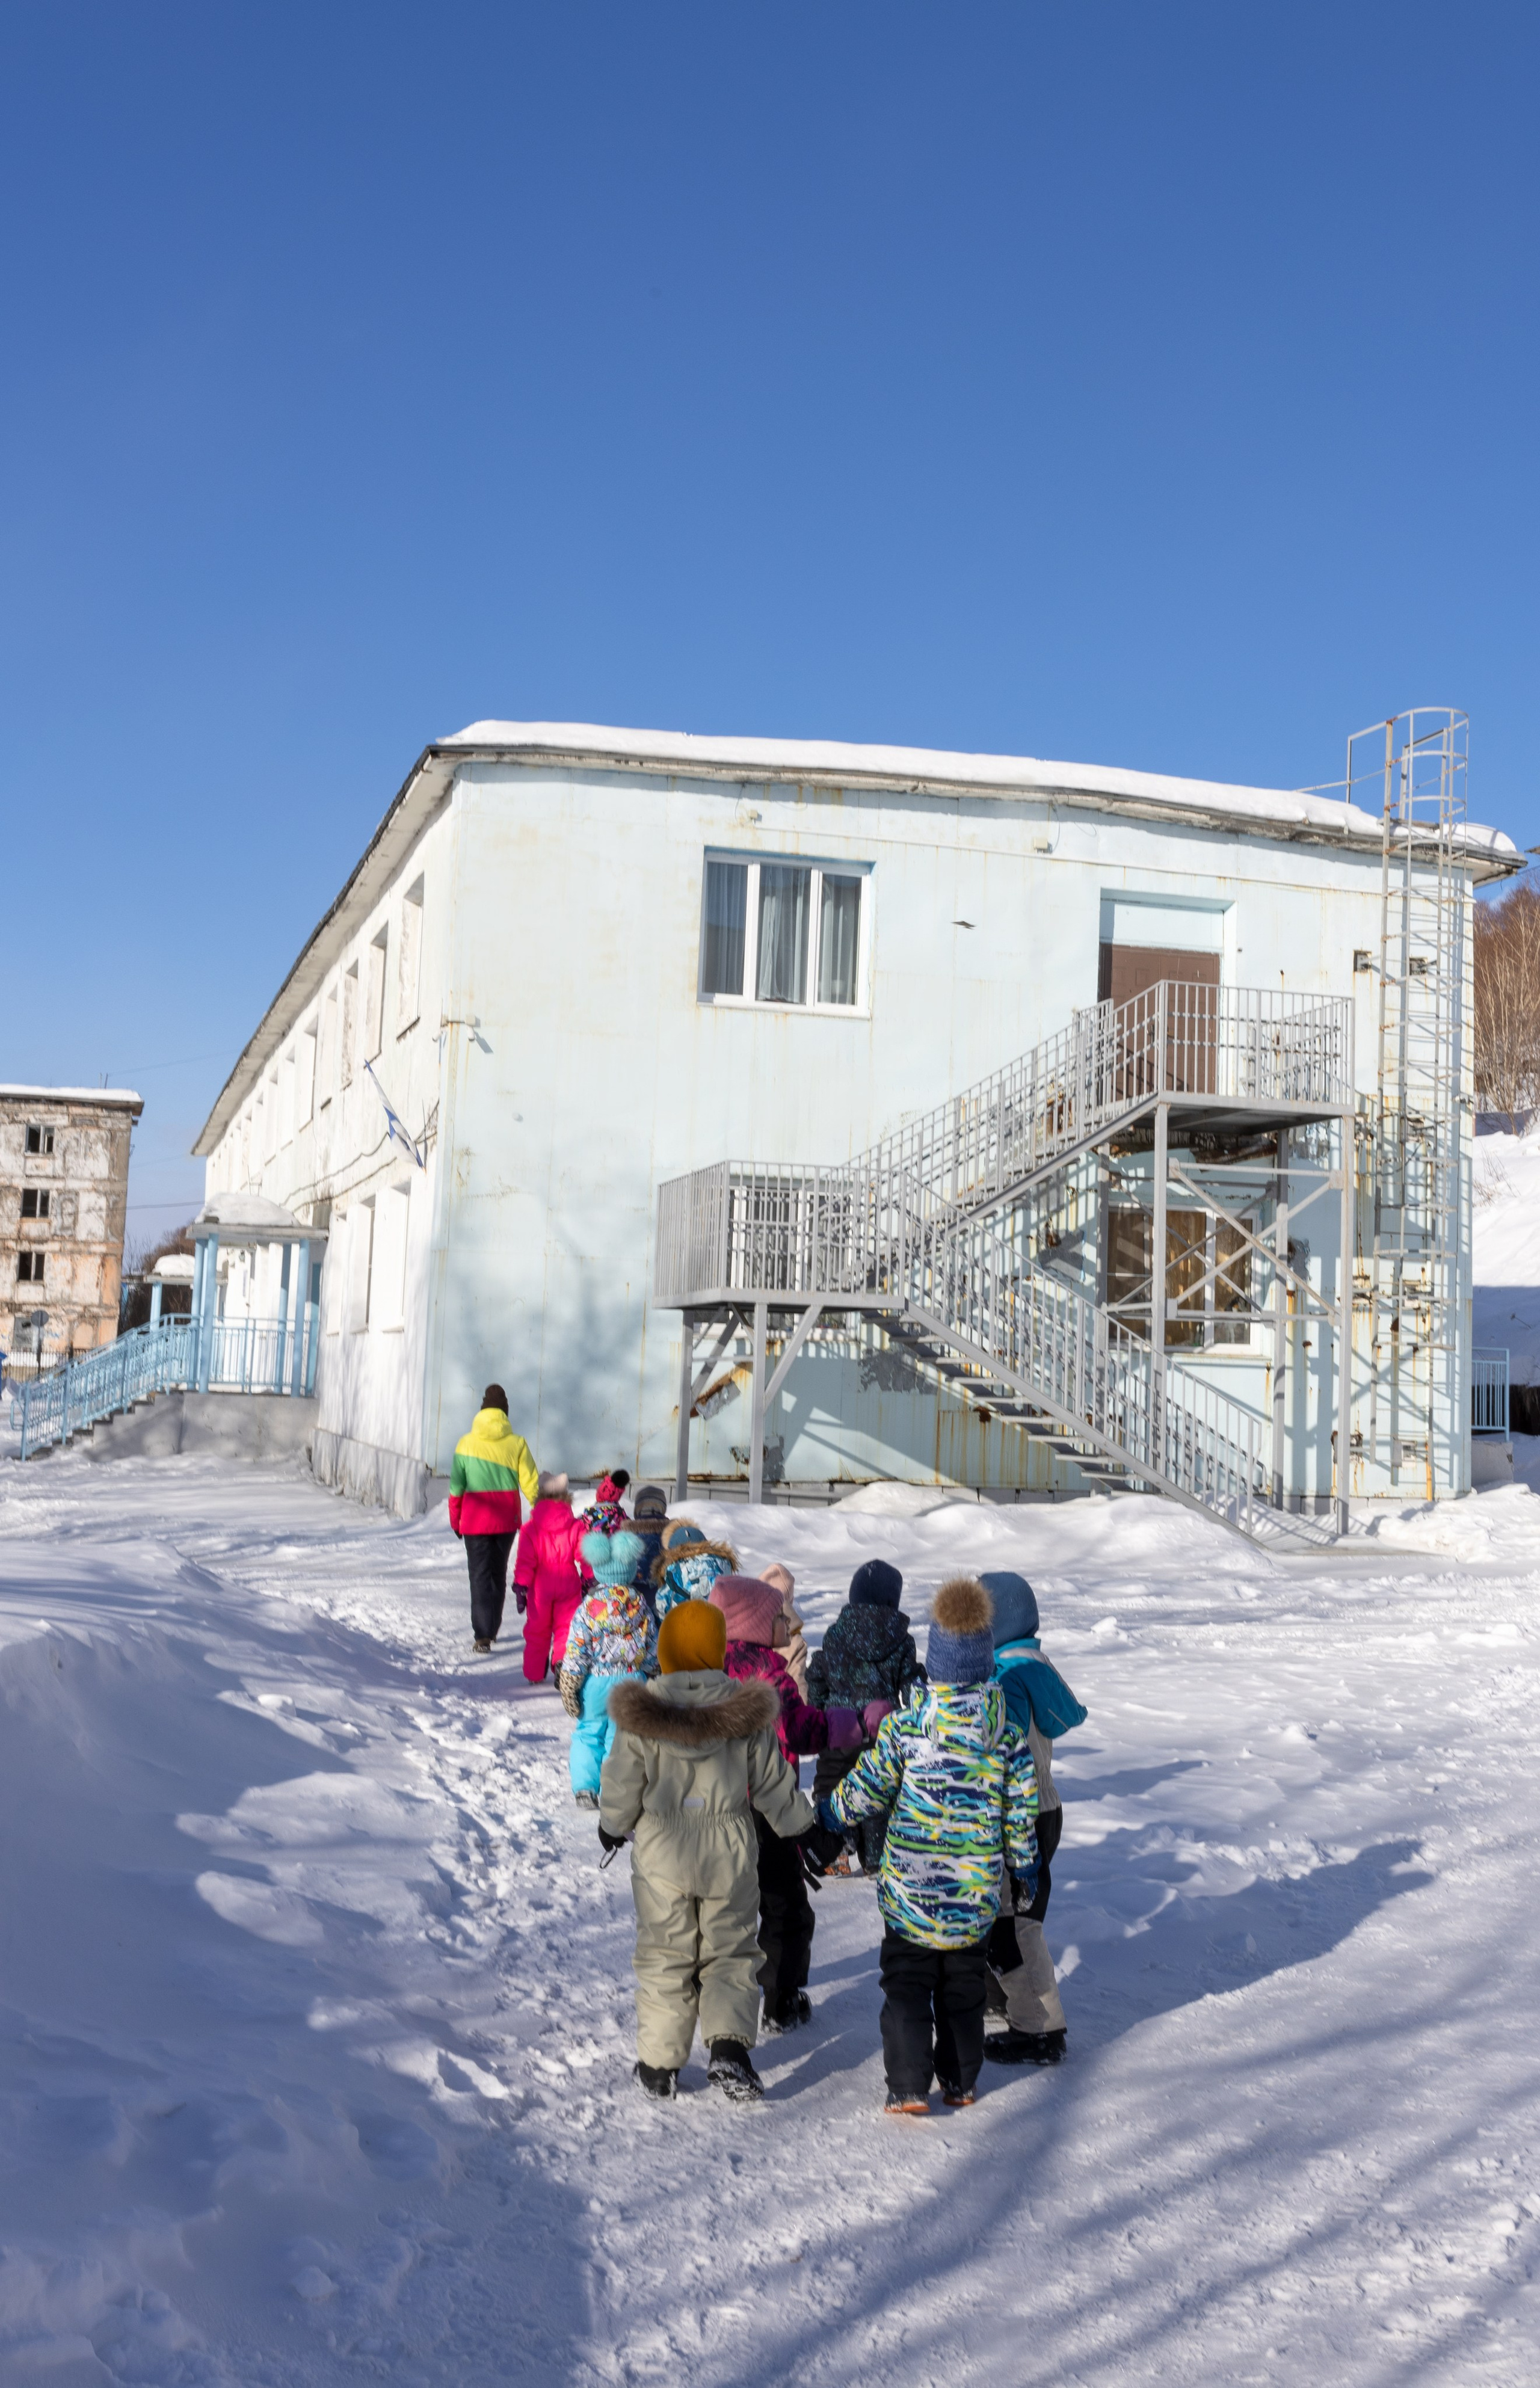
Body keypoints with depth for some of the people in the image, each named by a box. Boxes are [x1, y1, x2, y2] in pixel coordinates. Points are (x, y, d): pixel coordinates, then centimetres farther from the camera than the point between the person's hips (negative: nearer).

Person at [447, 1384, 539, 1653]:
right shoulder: (517, 1443, -4)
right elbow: (531, 1483, -4)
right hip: (507, 1519, 2)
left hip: (476, 1520, -2)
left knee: (480, 1574, 2)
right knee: (499, 1573, 18)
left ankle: (483, 1636, -10)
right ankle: (492, 1629, 28)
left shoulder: (467, 1443, -4)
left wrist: (455, 1520, 10)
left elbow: (457, 1485, 0)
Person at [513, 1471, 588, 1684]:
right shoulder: (576, 1526, -5)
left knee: (537, 1630, 13)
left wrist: (521, 1586, -2)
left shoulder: (530, 1528, -6)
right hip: (569, 1586, 0)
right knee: (566, 1627, 8)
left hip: (540, 1589, 0)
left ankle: (534, 1674, 19)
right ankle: (563, 1669, -4)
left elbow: (525, 1561, -8)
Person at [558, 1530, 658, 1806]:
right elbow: (653, 1648, 6)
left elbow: (576, 1652, -10)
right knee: (621, 1736, 10)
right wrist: (653, 1677, 20)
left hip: (596, 1682, -2)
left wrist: (568, 1687, -2)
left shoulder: (589, 1606, -10)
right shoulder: (639, 1604, -2)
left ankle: (585, 1787, 9)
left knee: (588, 1732, 14)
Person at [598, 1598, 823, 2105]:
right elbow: (772, 1782, 1)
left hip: (661, 1853, 0)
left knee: (664, 1955, 12)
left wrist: (612, 1826, 17)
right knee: (730, 1952, 13)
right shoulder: (746, 1710, -7)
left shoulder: (640, 1713, -10)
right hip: (729, 1853, 0)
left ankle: (658, 2064, 18)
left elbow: (623, 1784, -3)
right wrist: (799, 1829, 17)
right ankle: (729, 2046, -5)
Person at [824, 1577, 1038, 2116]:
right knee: (964, 1986, 19)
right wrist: (1022, 1862, 17)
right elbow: (1021, 1805, 2)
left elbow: (867, 1788, -6)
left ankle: (909, 2086, 3)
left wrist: (828, 1812, 13)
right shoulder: (1008, 1731, -6)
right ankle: (960, 2082, 26)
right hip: (977, 1891, 3)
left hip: (911, 1887, -3)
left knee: (906, 1985, 9)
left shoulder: (905, 1724, -14)